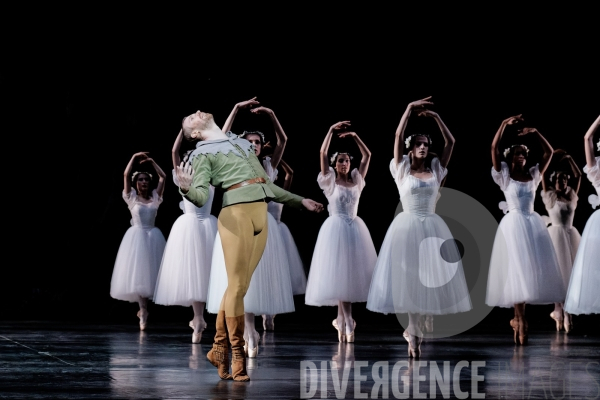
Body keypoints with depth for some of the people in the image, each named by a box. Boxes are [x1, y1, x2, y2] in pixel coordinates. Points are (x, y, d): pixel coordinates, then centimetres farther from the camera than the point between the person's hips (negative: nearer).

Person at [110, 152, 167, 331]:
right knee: (137, 274, -8)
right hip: (136, 237, -3)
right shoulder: (132, 198, 2)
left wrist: (151, 161, 8)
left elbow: (163, 176, 6)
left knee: (151, 273, 2)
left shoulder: (155, 198, 8)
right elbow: (126, 175, -6)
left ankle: (143, 309, 13)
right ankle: (143, 311, -10)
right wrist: (134, 158, 0)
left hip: (152, 237, 3)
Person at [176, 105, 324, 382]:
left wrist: (300, 201, 30)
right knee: (237, 285, -8)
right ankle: (238, 357, -4)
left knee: (239, 286, 7)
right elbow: (201, 196, -9)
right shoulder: (203, 154, 5)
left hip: (260, 214, 6)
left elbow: (267, 185, 29)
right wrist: (186, 189, -31)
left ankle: (219, 348, 14)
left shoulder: (242, 143, 25)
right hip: (236, 214, -6)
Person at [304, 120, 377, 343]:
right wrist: (332, 130, -6)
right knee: (339, 275, -8)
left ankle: (340, 320, 13)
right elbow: (323, 153, -8)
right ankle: (348, 323, -10)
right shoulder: (330, 182, 1)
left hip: (355, 229, 4)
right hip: (335, 228, -4)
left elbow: (367, 155, 8)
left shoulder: (357, 180, 9)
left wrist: (353, 136, 2)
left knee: (353, 274, 3)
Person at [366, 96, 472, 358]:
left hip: (432, 229, 3)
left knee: (431, 279, 2)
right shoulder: (402, 169, 3)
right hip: (408, 228, -3)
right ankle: (414, 335, 5)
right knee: (409, 279, -2)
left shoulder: (436, 170, 10)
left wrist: (435, 117, 3)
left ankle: (414, 330, 20)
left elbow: (450, 142, 7)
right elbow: (398, 136, -5)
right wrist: (410, 109, -5)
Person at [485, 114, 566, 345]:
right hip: (513, 225, -5)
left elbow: (549, 152, 12)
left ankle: (518, 317, 13)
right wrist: (504, 125, -14)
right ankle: (520, 319, -7)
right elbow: (494, 148, -10)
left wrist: (535, 133, 3)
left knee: (534, 269, 4)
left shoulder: (533, 175, 12)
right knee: (517, 270, -8)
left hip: (533, 224, 5)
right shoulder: (504, 175, 2)